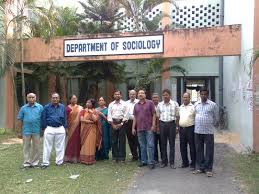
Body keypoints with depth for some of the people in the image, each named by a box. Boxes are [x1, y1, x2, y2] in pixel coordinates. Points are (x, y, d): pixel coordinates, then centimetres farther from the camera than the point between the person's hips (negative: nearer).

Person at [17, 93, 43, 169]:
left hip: (36, 131, 0)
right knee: (26, 147, 5)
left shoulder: (40, 107, 2)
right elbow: (20, 120, 6)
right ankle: (26, 163, 12)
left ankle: (35, 162, 19)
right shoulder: (23, 108, 5)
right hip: (26, 131, 0)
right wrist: (19, 131, 3)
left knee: (36, 148, 7)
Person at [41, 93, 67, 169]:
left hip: (60, 129, 2)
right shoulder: (47, 107, 1)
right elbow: (43, 118, 2)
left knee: (60, 146, 8)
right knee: (47, 146, 2)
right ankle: (45, 163, 10)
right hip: (49, 129, -2)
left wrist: (65, 127, 7)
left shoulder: (62, 107, 7)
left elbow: (64, 118, 11)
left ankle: (59, 162, 19)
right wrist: (44, 128, -1)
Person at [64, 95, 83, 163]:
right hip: (71, 127, -3)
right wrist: (66, 127, -9)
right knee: (71, 141, 2)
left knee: (77, 141, 6)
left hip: (77, 127, 3)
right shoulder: (68, 108, -2)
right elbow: (66, 118, -5)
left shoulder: (80, 108, 8)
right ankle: (69, 157, 13)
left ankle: (76, 157, 15)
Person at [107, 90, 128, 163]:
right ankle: (115, 157, 10)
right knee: (114, 140, 3)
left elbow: (126, 115, -1)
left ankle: (122, 157, 4)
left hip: (122, 123, -2)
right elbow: (109, 115, 6)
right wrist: (113, 124, -4)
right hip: (113, 123, 2)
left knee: (122, 140, -2)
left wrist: (121, 124, -8)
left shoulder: (124, 104, 4)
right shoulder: (111, 104, 11)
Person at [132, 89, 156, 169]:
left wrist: (153, 125, -10)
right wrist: (133, 127, 9)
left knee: (150, 145, -4)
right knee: (142, 146, 12)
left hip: (149, 128, -4)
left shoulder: (150, 103, 0)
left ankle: (151, 162, 2)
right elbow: (135, 117, 14)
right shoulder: (136, 105, 13)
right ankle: (144, 161, 21)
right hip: (139, 128, 4)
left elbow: (154, 115, -2)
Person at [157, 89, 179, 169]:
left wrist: (177, 126, -2)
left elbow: (177, 116, 3)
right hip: (162, 124, 2)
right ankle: (164, 161, 17)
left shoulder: (175, 104, 3)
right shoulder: (160, 104, 9)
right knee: (163, 144, 7)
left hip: (172, 124, -2)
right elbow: (158, 116, 11)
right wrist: (158, 127, 5)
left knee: (172, 144, 2)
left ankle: (172, 162, 10)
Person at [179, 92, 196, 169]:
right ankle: (185, 162, 22)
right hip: (182, 128, 5)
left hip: (190, 128, -5)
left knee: (192, 146, 1)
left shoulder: (193, 107, -3)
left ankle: (193, 163, 10)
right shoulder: (180, 107, 14)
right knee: (182, 147, 10)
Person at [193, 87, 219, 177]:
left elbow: (216, 118, 8)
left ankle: (208, 169, 10)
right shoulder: (196, 104, 9)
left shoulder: (213, 105, -1)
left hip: (209, 131, -3)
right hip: (197, 131, 3)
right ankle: (200, 167, 21)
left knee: (209, 151, 1)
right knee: (199, 150, 10)